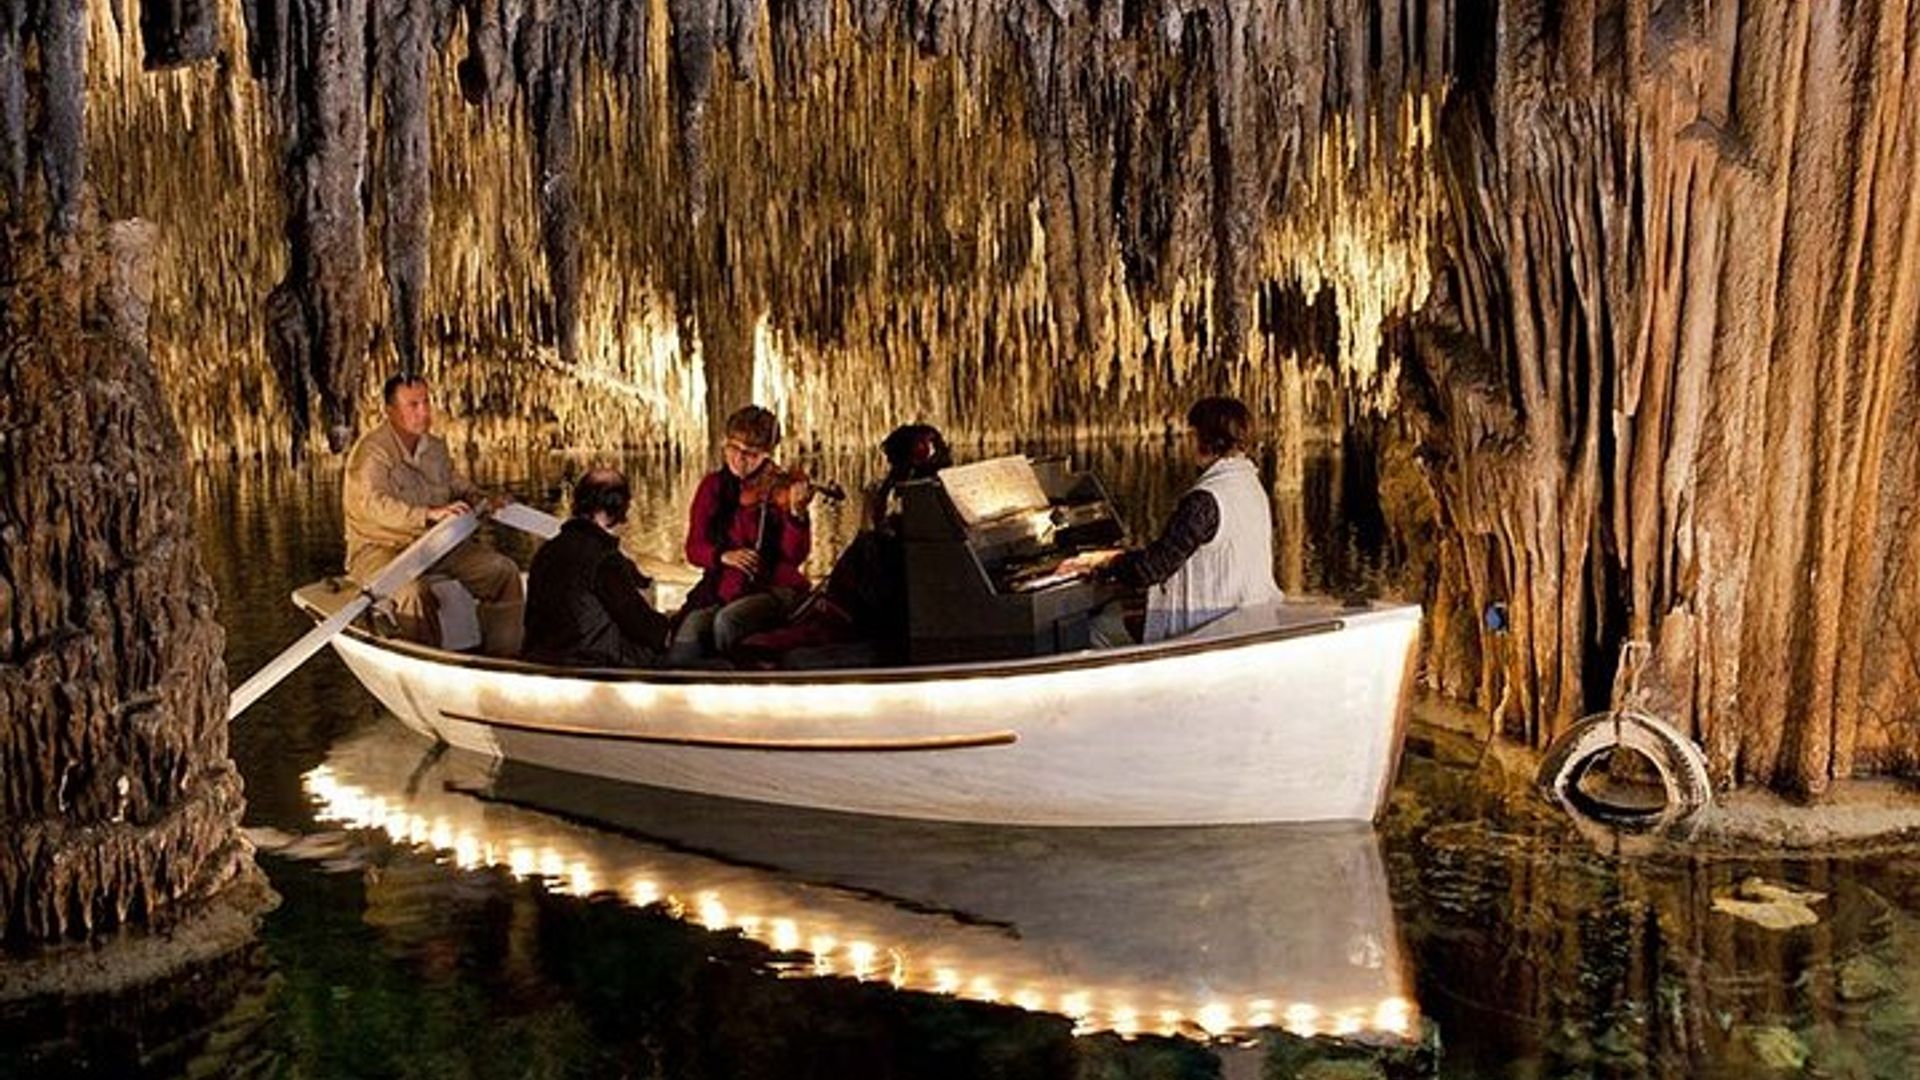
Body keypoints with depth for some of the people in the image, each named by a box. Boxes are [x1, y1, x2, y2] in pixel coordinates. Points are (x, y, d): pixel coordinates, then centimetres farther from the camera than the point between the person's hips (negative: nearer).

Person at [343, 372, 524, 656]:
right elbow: (375, 505, -31)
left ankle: (504, 658, -1)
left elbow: (458, 484, 22)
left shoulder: (436, 447, 8)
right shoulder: (371, 451, -16)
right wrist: (429, 514, -43)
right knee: (415, 591, -37)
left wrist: (481, 500, -1)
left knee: (503, 571, -5)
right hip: (381, 548, -7)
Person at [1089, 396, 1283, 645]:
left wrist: (1105, 565, -5)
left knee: (1100, 629, 0)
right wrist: (1126, 557, 17)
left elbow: (1155, 566, -23)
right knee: (1112, 609, 21)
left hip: (1214, 620, -10)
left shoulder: (1205, 500, -24)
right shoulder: (1249, 482, 7)